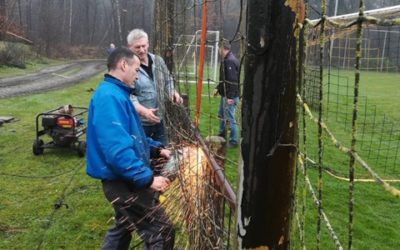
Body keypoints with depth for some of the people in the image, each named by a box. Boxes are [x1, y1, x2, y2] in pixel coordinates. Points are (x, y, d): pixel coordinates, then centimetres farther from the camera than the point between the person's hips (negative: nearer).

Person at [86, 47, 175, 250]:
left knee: (123, 228, 26)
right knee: (162, 232, -4)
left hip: (123, 180, 11)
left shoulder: (116, 94, 13)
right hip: (123, 182, -11)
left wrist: (157, 149, 12)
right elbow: (118, 149, -31)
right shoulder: (110, 97, -22)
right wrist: (148, 178, -28)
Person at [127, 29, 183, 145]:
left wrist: (173, 93, -5)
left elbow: (168, 81, 17)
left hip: (158, 119, 6)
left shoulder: (158, 61, 4)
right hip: (138, 122, -6)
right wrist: (143, 111, -34)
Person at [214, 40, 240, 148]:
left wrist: (230, 97, -26)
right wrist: (218, 88, 17)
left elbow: (233, 81, -26)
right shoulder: (226, 60, 11)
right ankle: (222, 135, 41)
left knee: (230, 118, -3)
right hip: (225, 94, 11)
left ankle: (233, 141, 7)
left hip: (230, 96, -11)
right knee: (221, 115, 24)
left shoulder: (230, 61, -21)